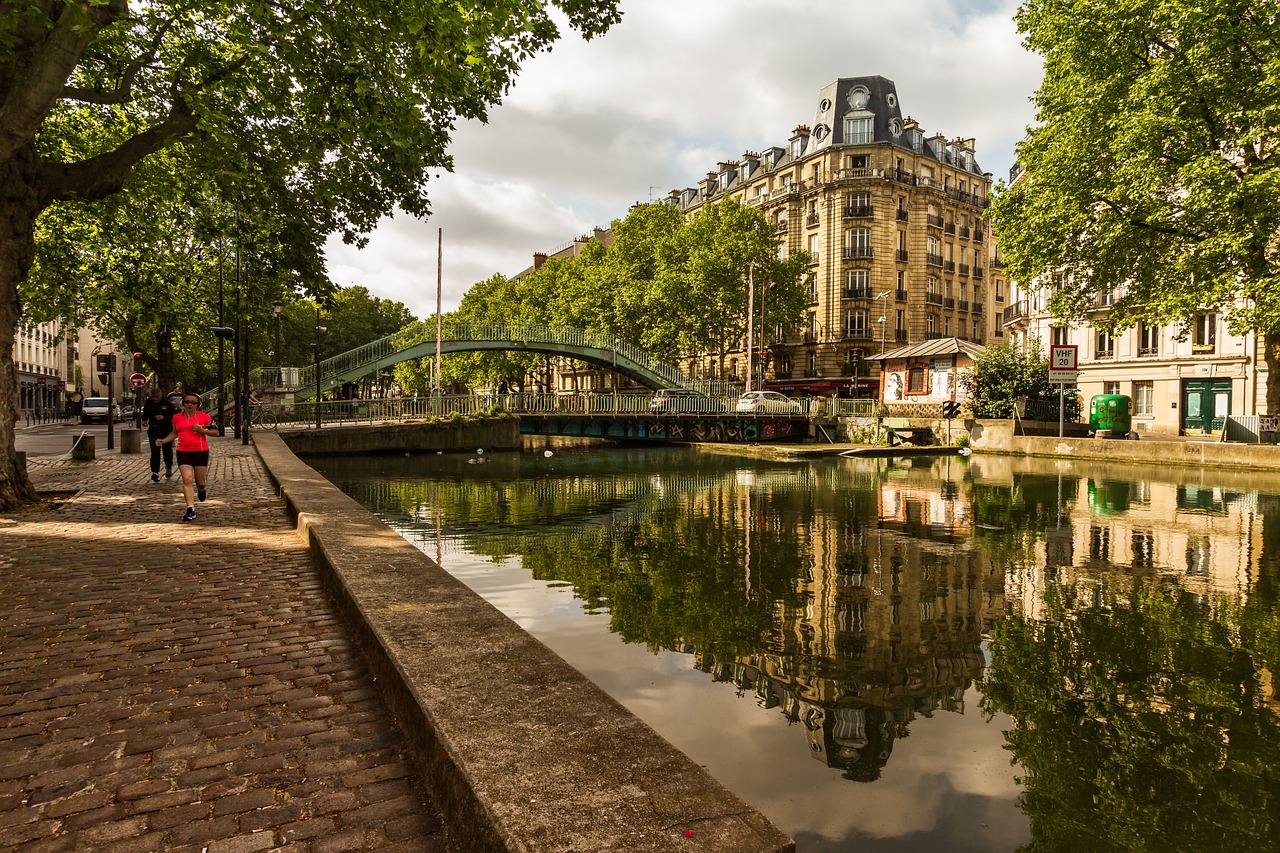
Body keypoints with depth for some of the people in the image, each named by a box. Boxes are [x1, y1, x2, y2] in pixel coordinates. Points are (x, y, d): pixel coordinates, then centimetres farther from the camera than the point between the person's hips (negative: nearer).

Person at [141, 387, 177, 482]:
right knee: (155, 452, -5)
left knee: (167, 451, 10)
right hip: (153, 431, 2)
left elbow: (175, 415, -10)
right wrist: (144, 420, 3)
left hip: (166, 431, -2)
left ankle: (169, 469, 33)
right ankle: (155, 473, -6)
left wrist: (164, 417, -23)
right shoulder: (148, 403, 4)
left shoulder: (167, 403, -8)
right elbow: (145, 413, 22)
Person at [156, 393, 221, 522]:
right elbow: (174, 433, 22)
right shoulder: (177, 417, 7)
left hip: (201, 452, -1)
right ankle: (190, 510, -10)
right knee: (187, 480, -11)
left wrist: (202, 430, -15)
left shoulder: (203, 416, -2)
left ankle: (201, 489, 46)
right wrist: (163, 441, 7)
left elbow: (216, 432, -1)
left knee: (200, 482, 6)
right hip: (183, 452, 2)